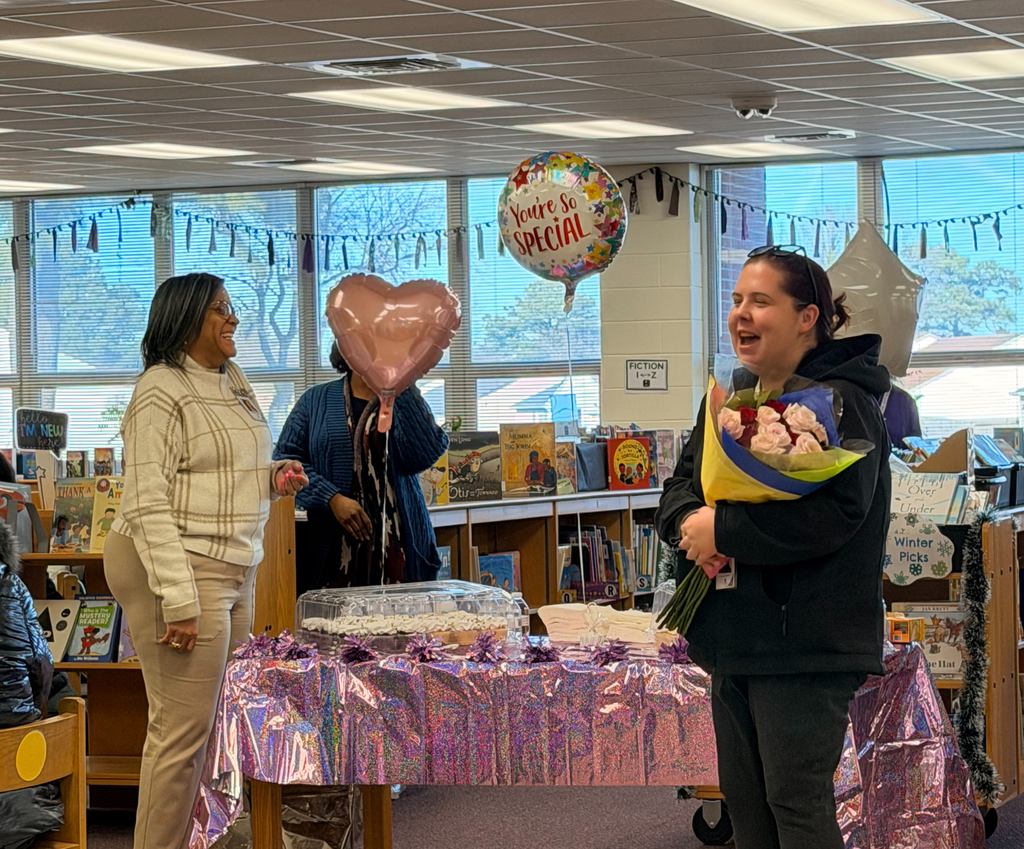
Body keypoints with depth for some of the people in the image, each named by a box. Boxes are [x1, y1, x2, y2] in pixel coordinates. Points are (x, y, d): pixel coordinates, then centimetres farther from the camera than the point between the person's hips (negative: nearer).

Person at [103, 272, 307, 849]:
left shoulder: (234, 383, 15)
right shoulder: (163, 391, -12)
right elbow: (148, 503, -18)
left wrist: (273, 481, 7)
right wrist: (178, 600, -24)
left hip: (235, 569, 9)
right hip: (181, 568, -9)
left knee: (218, 720, 11)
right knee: (184, 727, -9)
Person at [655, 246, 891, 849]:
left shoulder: (842, 402, -14)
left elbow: (832, 514, -26)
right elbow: (682, 483, 16)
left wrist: (723, 530, -22)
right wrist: (688, 519, -9)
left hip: (805, 642, -9)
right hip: (734, 638, 9)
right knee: (743, 798, 15)